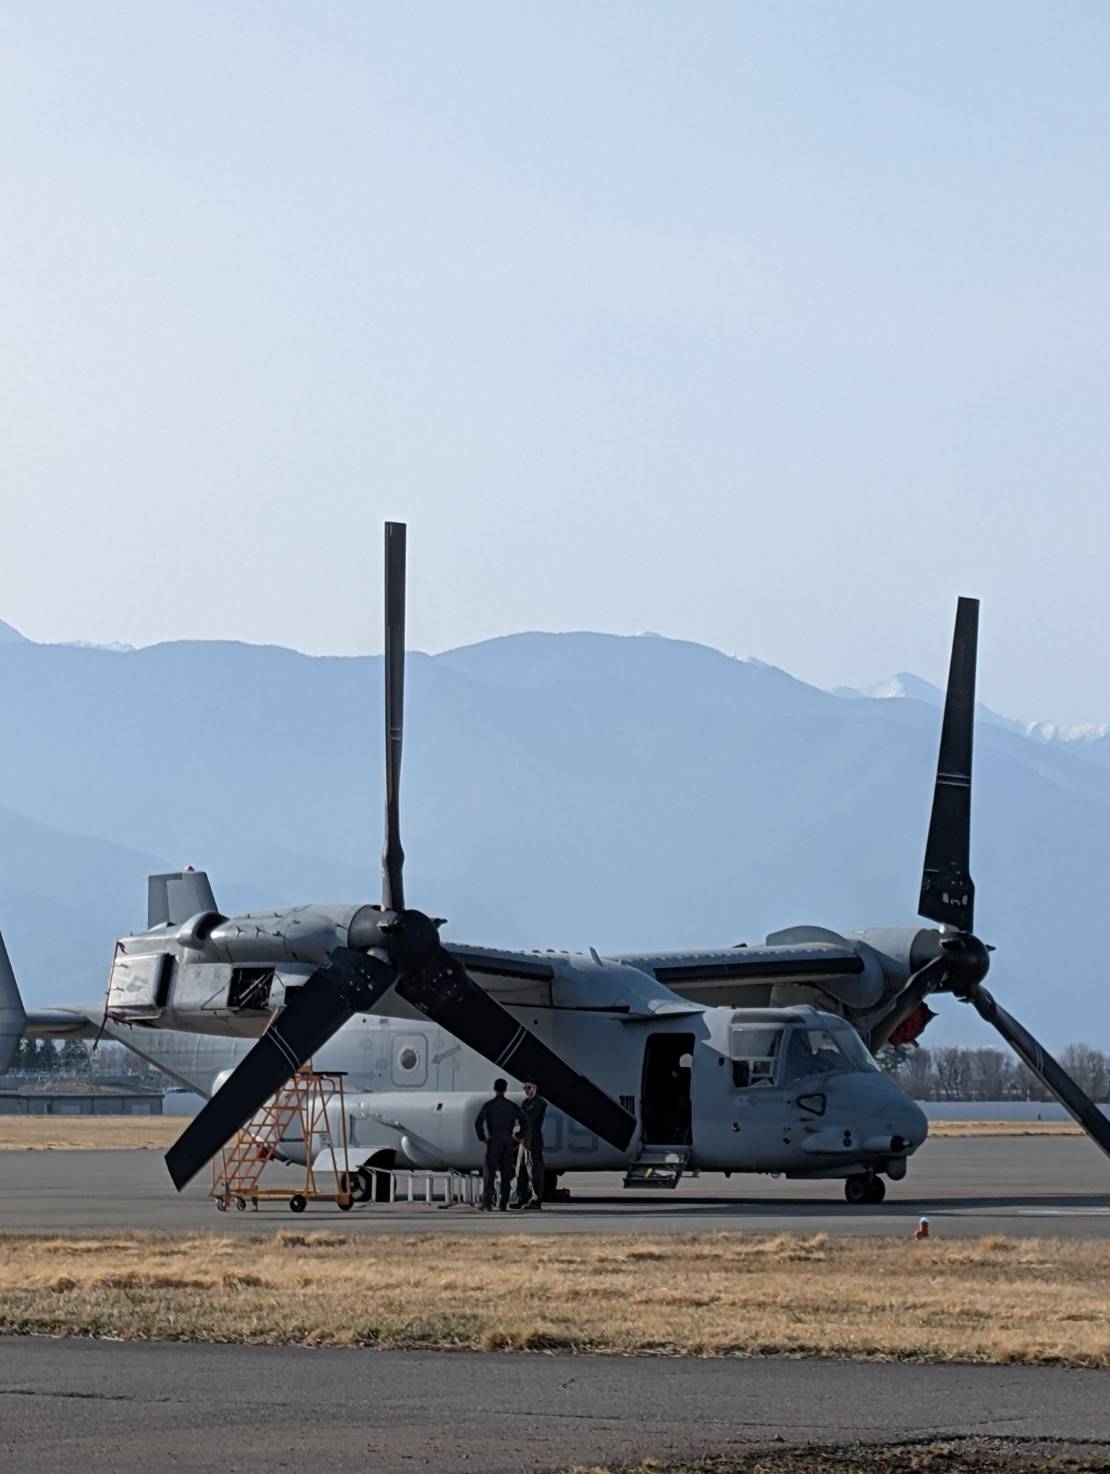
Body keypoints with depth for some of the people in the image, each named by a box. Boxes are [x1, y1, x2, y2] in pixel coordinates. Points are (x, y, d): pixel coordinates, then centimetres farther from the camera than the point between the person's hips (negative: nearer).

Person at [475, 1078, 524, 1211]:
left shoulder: (488, 1105, -3)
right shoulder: (512, 1106, 5)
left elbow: (478, 1123, -13)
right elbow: (524, 1124, 2)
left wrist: (483, 1138, -2)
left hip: (493, 1142, -3)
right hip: (508, 1143, 3)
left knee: (489, 1174, -1)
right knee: (506, 1174, 7)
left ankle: (487, 1204, -9)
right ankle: (503, 1204, 4)